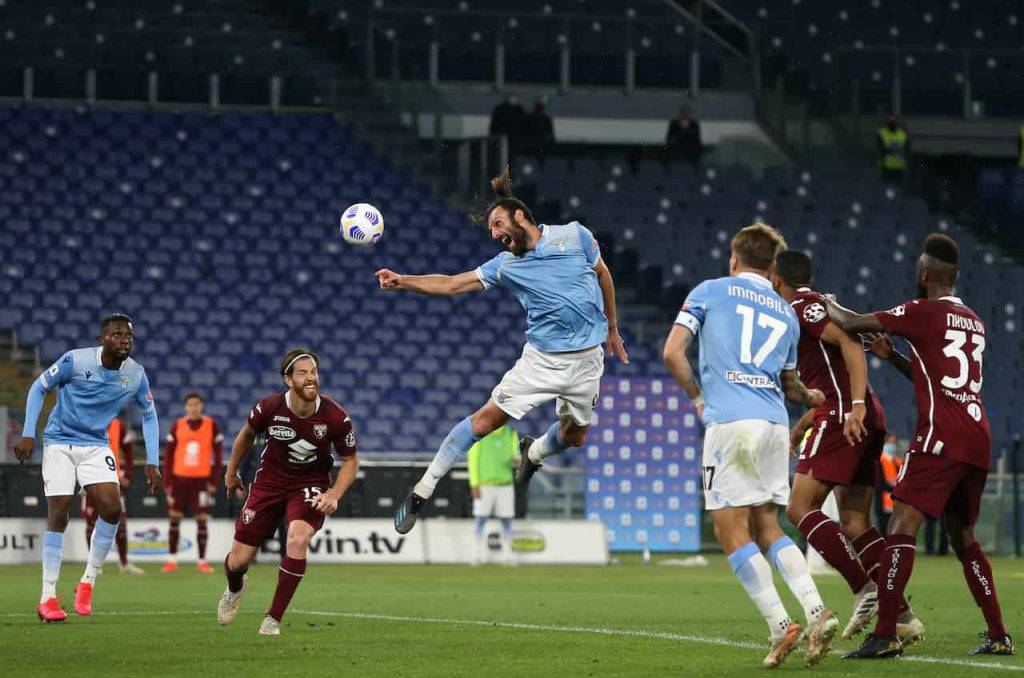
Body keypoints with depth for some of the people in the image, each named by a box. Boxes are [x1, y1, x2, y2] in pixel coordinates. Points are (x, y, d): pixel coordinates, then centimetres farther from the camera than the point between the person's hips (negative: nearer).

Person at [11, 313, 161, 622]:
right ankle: (47, 598, -3)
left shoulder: (136, 375, -4)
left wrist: (152, 463, 4)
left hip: (96, 446, 3)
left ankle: (88, 582, 1)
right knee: (58, 515, -9)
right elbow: (39, 388, -3)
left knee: (112, 508, -17)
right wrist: (28, 434, -10)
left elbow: (149, 415, 11)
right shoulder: (75, 360, -15)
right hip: (59, 443, -3)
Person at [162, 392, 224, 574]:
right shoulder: (177, 426, 4)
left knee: (202, 520, -2)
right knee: (174, 518, 2)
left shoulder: (212, 425, 1)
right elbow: (169, 454, 6)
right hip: (179, 478, 1)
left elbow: (218, 454, 2)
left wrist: (214, 481, -4)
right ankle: (171, 560, 9)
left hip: (202, 479, -1)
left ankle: (202, 562, 5)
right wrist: (167, 481, 0)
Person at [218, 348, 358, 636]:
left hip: (311, 484, -1)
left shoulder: (336, 417, -19)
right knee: (238, 561, -1)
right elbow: (247, 435, 6)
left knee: (298, 539, -32)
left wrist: (334, 496, -17)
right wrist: (231, 473, 18)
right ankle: (235, 589, 42)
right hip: (270, 480, 1)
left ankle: (272, 621, -18)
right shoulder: (269, 407, -18)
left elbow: (350, 461, -3)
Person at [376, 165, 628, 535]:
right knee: (485, 419, -9)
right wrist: (403, 281, -17)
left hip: (587, 358, 1)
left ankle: (532, 453, 48)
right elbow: (451, 284, -3)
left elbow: (603, 274, 13)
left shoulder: (574, 235, -1)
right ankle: (421, 493, -2)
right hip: (542, 359, -1)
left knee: (573, 436, 11)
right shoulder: (505, 265, 0)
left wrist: (612, 328, 20)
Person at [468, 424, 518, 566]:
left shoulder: (511, 434, 7)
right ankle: (480, 555, 2)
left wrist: (515, 460, -18)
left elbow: (515, 456, 8)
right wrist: (474, 484, -10)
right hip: (484, 485, -2)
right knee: (481, 519, -4)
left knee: (506, 521, 1)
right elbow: (473, 460, -3)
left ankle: (508, 555, 5)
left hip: (505, 484, 3)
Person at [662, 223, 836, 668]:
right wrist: (812, 398, 54)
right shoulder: (786, 313, 22)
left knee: (732, 532, -4)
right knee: (767, 528, 13)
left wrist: (698, 398, 15)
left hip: (730, 420, -5)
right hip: (775, 425, 5)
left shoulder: (710, 291, 9)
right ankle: (815, 611, -5)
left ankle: (780, 627, -15)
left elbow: (673, 353, 1)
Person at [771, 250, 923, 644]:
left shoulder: (801, 306, -4)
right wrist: (800, 428, 38)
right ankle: (902, 615, 0)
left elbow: (850, 343, -19)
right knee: (855, 524, 7)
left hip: (844, 419, -9)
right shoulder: (817, 306, 26)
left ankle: (865, 591, -20)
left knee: (800, 508, -10)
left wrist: (857, 405, -28)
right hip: (868, 419, 9)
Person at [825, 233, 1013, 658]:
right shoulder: (973, 320, 19)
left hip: (942, 437, -8)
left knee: (902, 524, -13)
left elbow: (849, 324, -3)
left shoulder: (922, 312, -5)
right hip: (978, 438, 8)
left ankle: (885, 635, -24)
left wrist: (827, 304, 17)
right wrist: (892, 356, 34)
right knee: (963, 538, 19)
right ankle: (998, 636, 17)